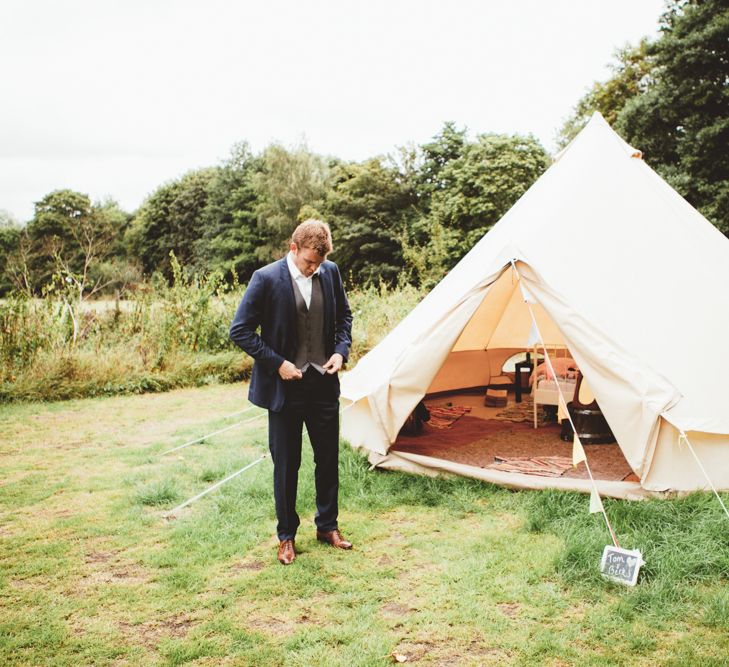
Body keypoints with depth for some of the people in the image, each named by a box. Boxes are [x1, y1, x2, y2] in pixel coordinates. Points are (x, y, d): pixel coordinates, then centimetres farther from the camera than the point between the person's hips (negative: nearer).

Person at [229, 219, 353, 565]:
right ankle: (286, 536, 23)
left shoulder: (330, 272, -2)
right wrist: (277, 363, -15)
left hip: (324, 383, 4)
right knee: (286, 464, 7)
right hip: (285, 386, -4)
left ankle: (328, 526, 32)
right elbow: (240, 331, -11)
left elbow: (344, 315, 14)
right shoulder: (266, 279, -15)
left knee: (328, 457, 14)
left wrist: (341, 350, -2)